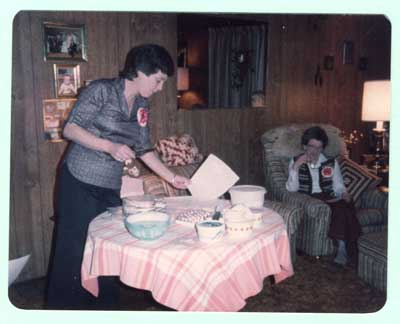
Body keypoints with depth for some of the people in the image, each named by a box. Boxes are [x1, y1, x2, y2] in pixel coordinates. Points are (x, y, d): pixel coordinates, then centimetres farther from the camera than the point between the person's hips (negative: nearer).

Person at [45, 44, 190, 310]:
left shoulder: (141, 105, 9)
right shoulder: (101, 90, -10)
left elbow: (144, 149, 13)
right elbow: (70, 129, -13)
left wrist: (172, 177, 7)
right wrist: (110, 147, -24)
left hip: (110, 188, 6)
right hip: (80, 184, -6)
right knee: (75, 253, 0)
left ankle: (103, 304, 24)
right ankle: (64, 308, 16)